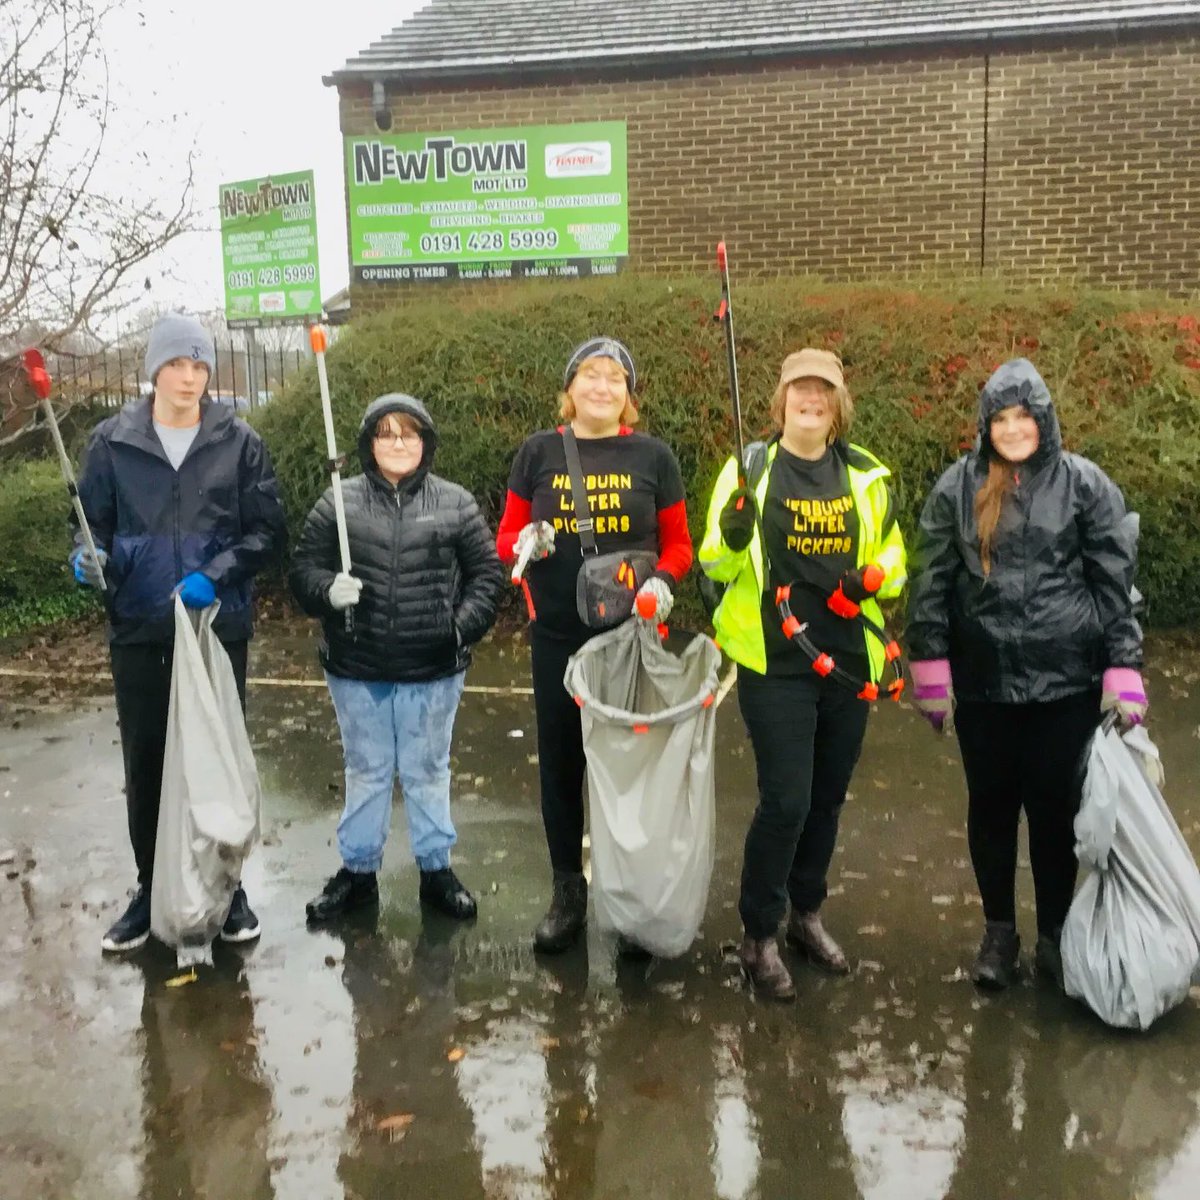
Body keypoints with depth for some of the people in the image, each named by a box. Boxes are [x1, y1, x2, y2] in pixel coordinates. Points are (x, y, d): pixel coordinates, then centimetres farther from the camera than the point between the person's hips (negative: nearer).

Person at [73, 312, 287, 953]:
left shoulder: (239, 442, -1)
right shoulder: (111, 441, 1)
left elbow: (268, 530, -3)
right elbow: (91, 522, 6)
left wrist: (215, 575, -17)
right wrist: (88, 557, -15)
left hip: (220, 628, -1)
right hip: (139, 632, 1)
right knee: (145, 763, 10)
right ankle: (152, 888, 27)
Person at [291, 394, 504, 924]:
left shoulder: (455, 503, 0)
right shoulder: (338, 502, 0)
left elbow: (486, 573, 3)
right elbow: (304, 567, 3)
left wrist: (463, 626, -10)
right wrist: (328, 591, -19)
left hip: (433, 670, 0)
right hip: (356, 669, 1)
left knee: (428, 771, 13)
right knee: (366, 772, 15)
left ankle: (437, 870, 30)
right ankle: (357, 871, 31)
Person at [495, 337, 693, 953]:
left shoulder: (652, 456, 1)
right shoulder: (538, 452, 2)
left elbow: (678, 543, 6)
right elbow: (506, 538, 6)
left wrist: (663, 580, -14)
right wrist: (526, 543, -17)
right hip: (557, 636, 1)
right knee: (561, 762, 8)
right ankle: (567, 891, 24)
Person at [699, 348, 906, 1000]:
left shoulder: (867, 475, 6)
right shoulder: (750, 469, -4)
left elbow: (893, 557, 14)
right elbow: (715, 565, -3)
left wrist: (873, 578, -9)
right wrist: (732, 536, -25)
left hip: (850, 660, 4)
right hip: (775, 663, -4)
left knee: (828, 797, 15)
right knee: (785, 801, -5)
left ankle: (806, 914, 35)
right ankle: (758, 935, 15)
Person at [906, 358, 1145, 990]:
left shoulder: (1084, 484, -2)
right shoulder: (958, 487, 1)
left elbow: (1115, 583, -1)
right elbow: (931, 582, 4)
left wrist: (1123, 672, -5)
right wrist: (930, 671, 1)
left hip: (1067, 681, -1)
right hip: (983, 681, 2)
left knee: (1055, 808, 7)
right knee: (990, 806, 12)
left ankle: (1054, 933, 27)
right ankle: (998, 931, 30)